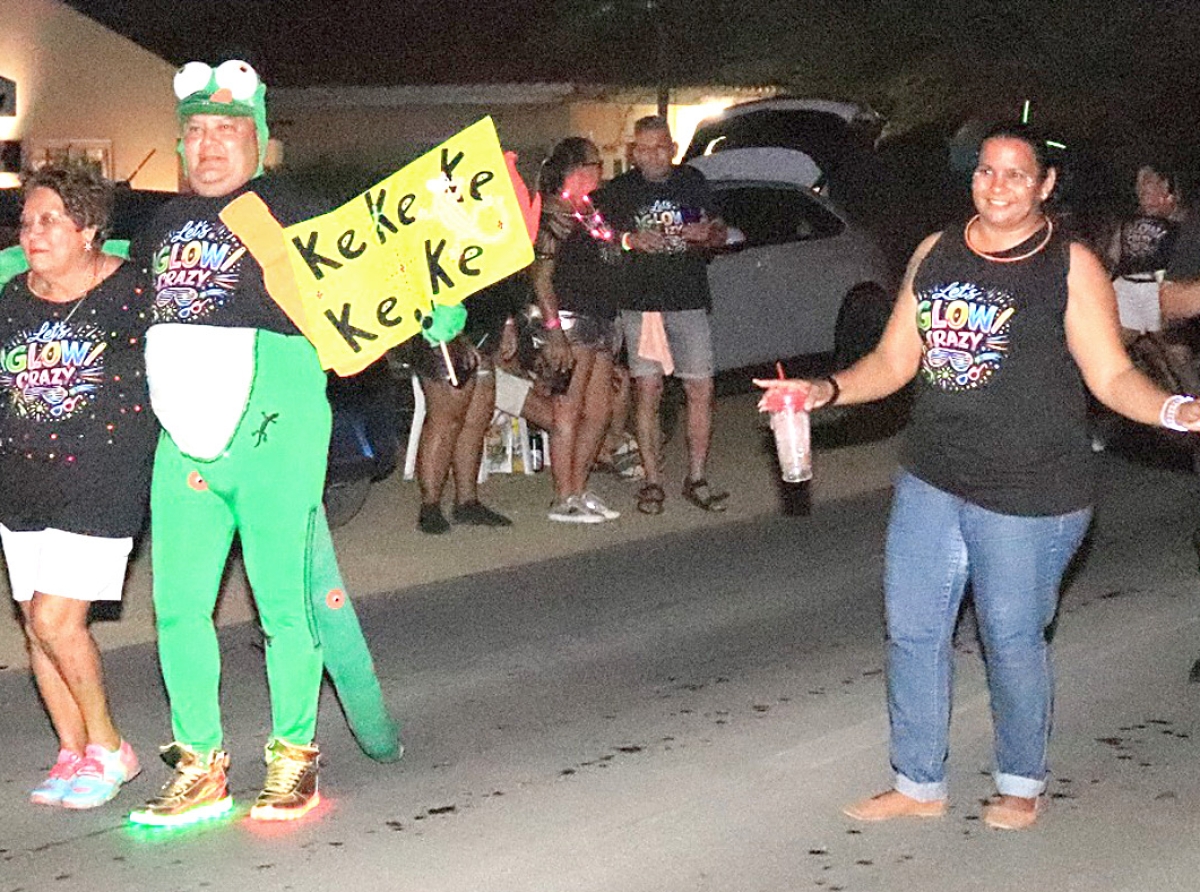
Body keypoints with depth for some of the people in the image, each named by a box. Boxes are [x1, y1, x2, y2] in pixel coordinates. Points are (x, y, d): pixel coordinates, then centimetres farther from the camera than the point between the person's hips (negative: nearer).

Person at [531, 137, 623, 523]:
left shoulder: (590, 212, 17)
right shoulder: (554, 215, -8)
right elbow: (541, 278, -13)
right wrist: (554, 332, -19)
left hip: (602, 317, 9)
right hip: (571, 317, -9)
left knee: (600, 410, 10)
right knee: (569, 411, -6)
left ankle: (579, 490, 19)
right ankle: (565, 499, -1)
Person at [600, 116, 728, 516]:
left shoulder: (692, 182, 10)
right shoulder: (618, 190, 5)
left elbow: (720, 232, 17)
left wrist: (706, 234, -7)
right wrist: (630, 240, -13)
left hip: (689, 302, 1)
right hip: (640, 302, -1)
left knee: (701, 390, -2)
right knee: (647, 392, -2)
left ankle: (697, 479, 8)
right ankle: (652, 482, 6)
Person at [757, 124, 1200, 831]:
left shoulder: (1072, 266, -7)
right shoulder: (936, 254, 7)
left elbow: (1111, 375, -9)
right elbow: (894, 362, 11)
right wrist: (826, 392, -3)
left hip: (1029, 495, -5)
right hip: (931, 482, 5)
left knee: (1012, 640, 6)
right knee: (912, 630, 8)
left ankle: (1022, 784, 29)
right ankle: (920, 784, 25)